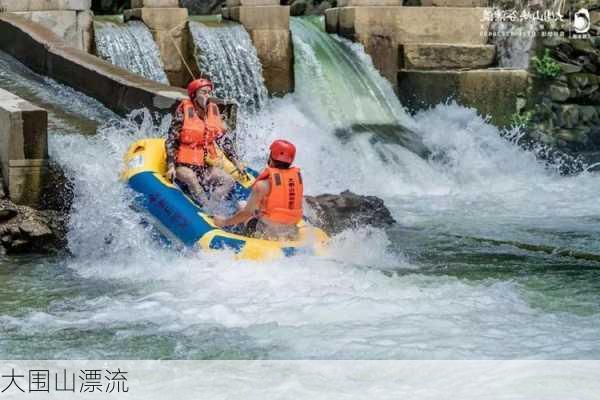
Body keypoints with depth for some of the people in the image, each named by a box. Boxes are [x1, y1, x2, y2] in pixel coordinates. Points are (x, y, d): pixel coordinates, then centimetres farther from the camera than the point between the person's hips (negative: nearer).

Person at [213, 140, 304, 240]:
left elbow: (247, 212, -15)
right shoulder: (298, 177, -2)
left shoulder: (264, 184, -18)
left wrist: (224, 222, -1)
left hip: (268, 233, -6)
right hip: (291, 234, 6)